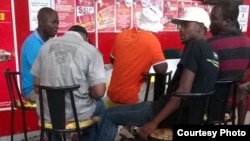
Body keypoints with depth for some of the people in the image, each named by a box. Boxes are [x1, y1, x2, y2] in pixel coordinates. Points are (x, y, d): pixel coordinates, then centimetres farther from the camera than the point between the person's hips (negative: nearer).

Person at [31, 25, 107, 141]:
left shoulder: (46, 45, 3)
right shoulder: (91, 50, -9)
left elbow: (37, 87, 5)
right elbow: (99, 92, -14)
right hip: (78, 113, -3)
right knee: (99, 105, 28)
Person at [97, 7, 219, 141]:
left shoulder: (195, 46, -15)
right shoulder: (212, 52, 11)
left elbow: (183, 91, -23)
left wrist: (154, 122, -20)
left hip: (174, 113, -9)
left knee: (110, 115, 0)